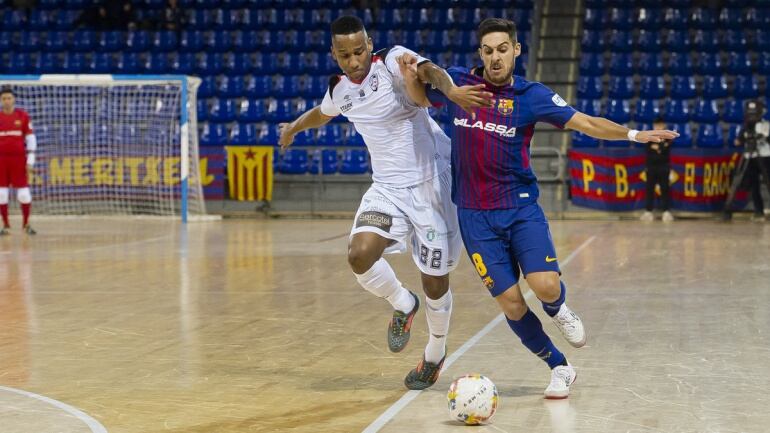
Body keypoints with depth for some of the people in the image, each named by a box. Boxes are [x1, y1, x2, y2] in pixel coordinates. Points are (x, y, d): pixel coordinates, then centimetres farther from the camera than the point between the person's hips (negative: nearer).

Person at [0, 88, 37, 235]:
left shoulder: (23, 116, 1)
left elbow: (30, 139, 2)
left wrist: (30, 161, -3)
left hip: (18, 158, -1)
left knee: (24, 193, -2)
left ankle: (26, 224, 14)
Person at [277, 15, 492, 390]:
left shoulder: (392, 61, -14)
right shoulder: (339, 90, 5)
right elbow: (322, 113, 30)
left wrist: (451, 90, -58)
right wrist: (293, 127, 49)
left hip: (431, 182, -4)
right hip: (387, 187, 5)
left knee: (435, 280, 3)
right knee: (360, 254, -22)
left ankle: (435, 354, 32)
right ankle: (403, 305, 10)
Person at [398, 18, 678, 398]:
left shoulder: (530, 95, -2)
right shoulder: (456, 82, 1)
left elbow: (586, 123, -4)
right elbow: (421, 99, 17)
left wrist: (633, 134, -16)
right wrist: (412, 76, -5)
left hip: (520, 208, -1)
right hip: (475, 216, 1)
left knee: (546, 286, -20)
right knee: (511, 303, -6)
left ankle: (557, 310, 20)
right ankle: (559, 368, 16)